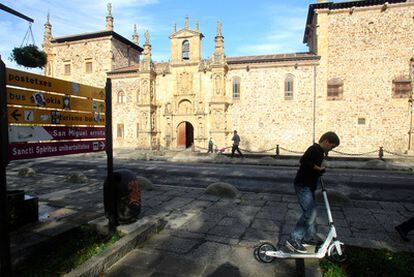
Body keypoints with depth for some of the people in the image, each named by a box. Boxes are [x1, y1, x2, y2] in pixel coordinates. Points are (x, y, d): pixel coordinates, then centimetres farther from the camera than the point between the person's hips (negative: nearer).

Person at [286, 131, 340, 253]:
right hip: (303, 185, -10)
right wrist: (318, 168, -20)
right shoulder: (314, 149, -16)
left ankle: (308, 237, 30)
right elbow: (303, 161, -31)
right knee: (310, 213, -11)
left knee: (311, 212, 17)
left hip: (309, 186, 10)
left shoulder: (320, 152, 15)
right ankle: (294, 240, -5)